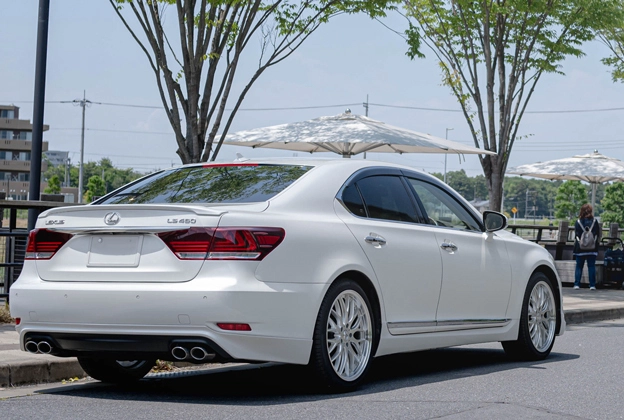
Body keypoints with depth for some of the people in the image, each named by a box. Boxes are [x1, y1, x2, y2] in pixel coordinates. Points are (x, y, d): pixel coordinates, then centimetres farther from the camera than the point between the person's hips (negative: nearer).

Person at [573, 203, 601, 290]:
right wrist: (596, 244, 13)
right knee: (591, 266, 4)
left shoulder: (578, 222, -4)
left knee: (579, 266, 6)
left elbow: (576, 236, -1)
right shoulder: (595, 222, -1)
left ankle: (577, 284, 1)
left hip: (580, 248, 0)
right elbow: (598, 235, 3)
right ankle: (592, 285, 0)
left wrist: (576, 244, 9)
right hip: (592, 248, 0)